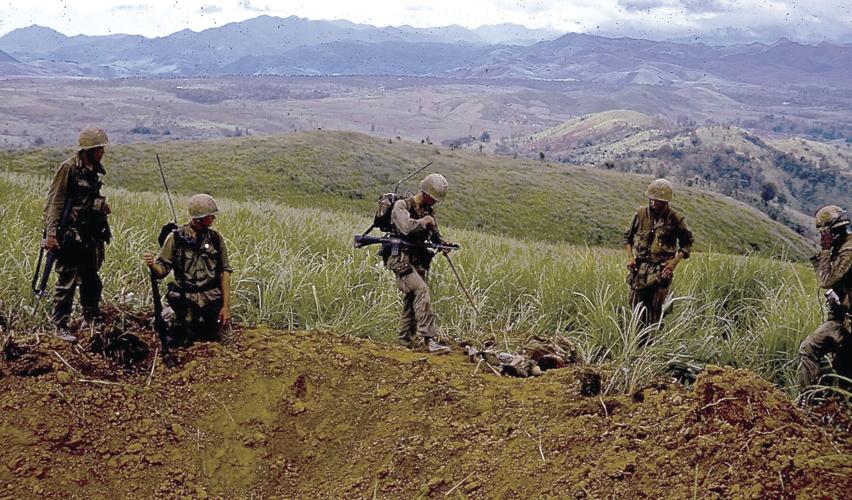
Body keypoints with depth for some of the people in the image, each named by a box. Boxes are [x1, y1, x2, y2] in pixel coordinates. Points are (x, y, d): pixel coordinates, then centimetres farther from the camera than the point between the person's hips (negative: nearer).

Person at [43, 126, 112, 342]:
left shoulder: (94, 169, 10)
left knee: (91, 280, 16)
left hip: (91, 234, 8)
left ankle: (91, 319, 29)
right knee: (67, 281, -4)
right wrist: (51, 233, -21)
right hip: (71, 235, -8)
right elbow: (54, 201, -15)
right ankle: (60, 326, 3)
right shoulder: (69, 168, -12)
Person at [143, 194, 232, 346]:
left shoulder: (215, 238, 0)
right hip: (186, 298, -3)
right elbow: (162, 270, -7)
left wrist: (226, 306, -4)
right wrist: (152, 265, -32)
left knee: (211, 339, 10)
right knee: (182, 342, -3)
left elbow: (224, 272, 1)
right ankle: (173, 321, 28)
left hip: (212, 299, 3)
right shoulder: (176, 238, -8)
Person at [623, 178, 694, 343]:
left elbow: (687, 242, 5)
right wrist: (630, 257, 2)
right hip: (639, 267, 3)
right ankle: (639, 340, 21)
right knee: (637, 306, 6)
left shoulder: (675, 219, -6)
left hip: (661, 271, -3)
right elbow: (628, 236, 15)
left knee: (654, 310, -1)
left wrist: (675, 262, -6)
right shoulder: (641, 213, 1)